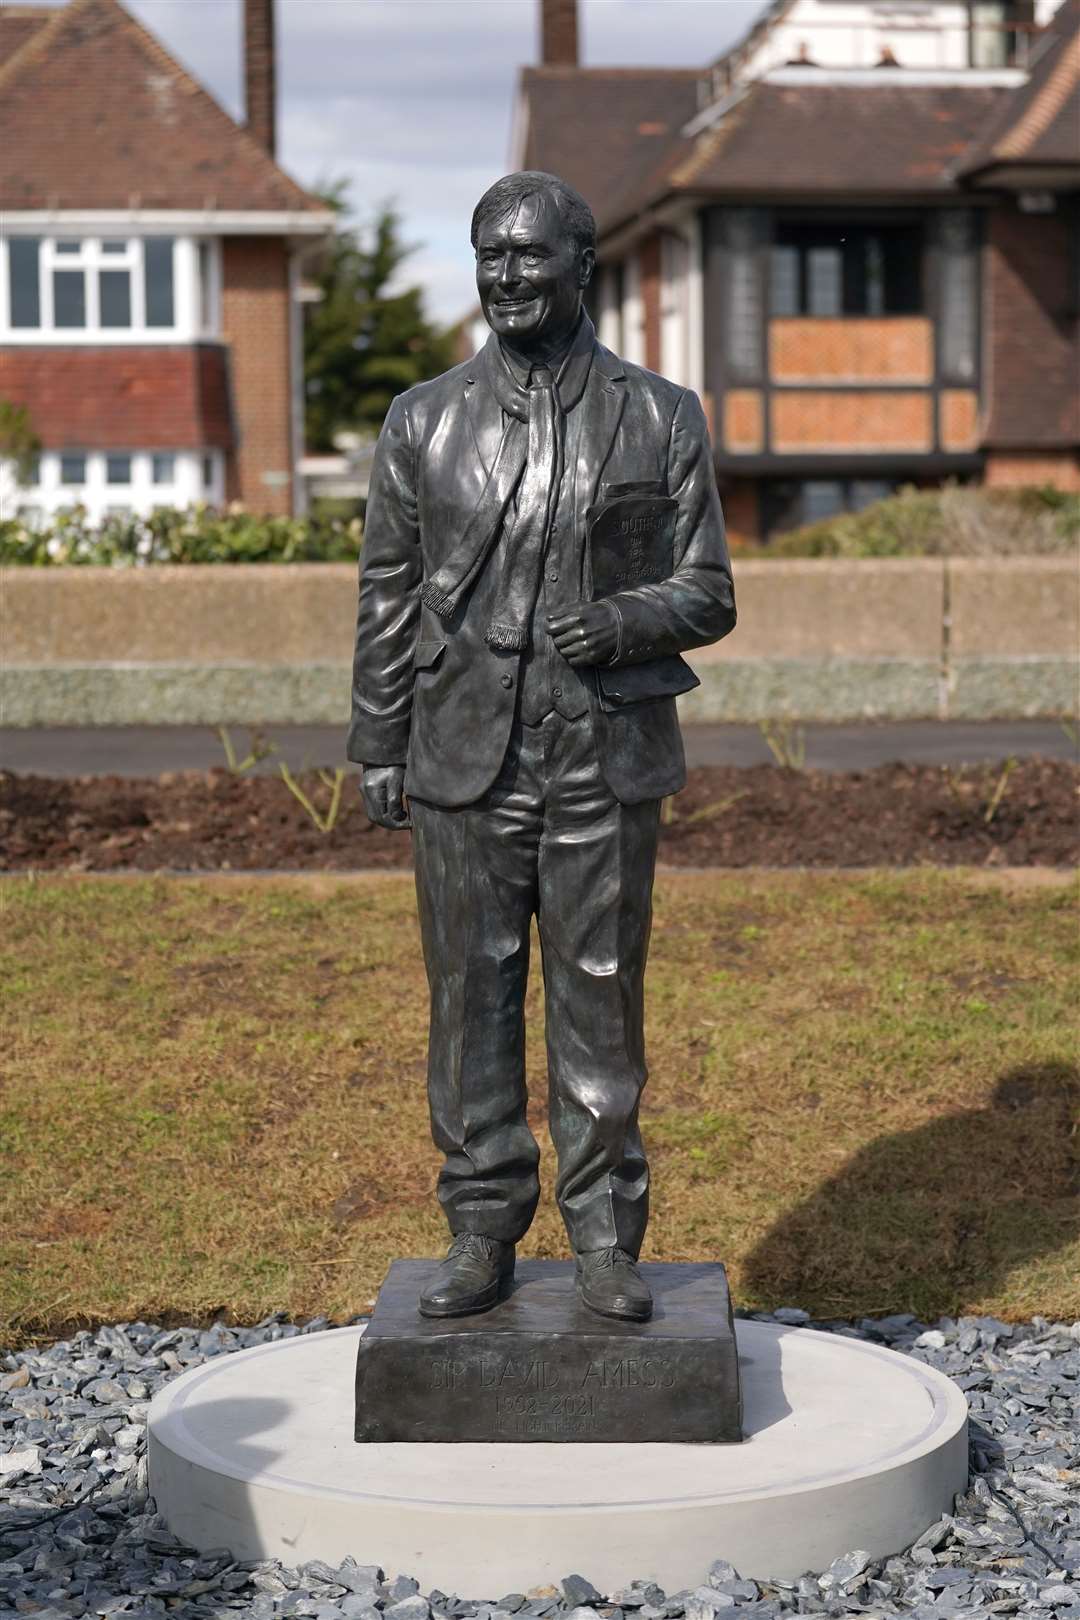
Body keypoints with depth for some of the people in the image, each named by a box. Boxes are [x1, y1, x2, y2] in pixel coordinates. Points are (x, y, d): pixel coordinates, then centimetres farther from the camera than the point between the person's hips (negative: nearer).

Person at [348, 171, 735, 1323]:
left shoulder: (660, 419, 4)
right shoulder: (422, 423, 8)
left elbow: (708, 596, 5)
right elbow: (387, 600, 10)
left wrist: (629, 620, -16)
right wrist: (378, 752, 6)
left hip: (604, 764, -1)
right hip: (463, 764, 1)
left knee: (600, 1003, 3)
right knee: (471, 1002, 5)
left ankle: (604, 1238, 14)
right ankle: (482, 1234, 16)